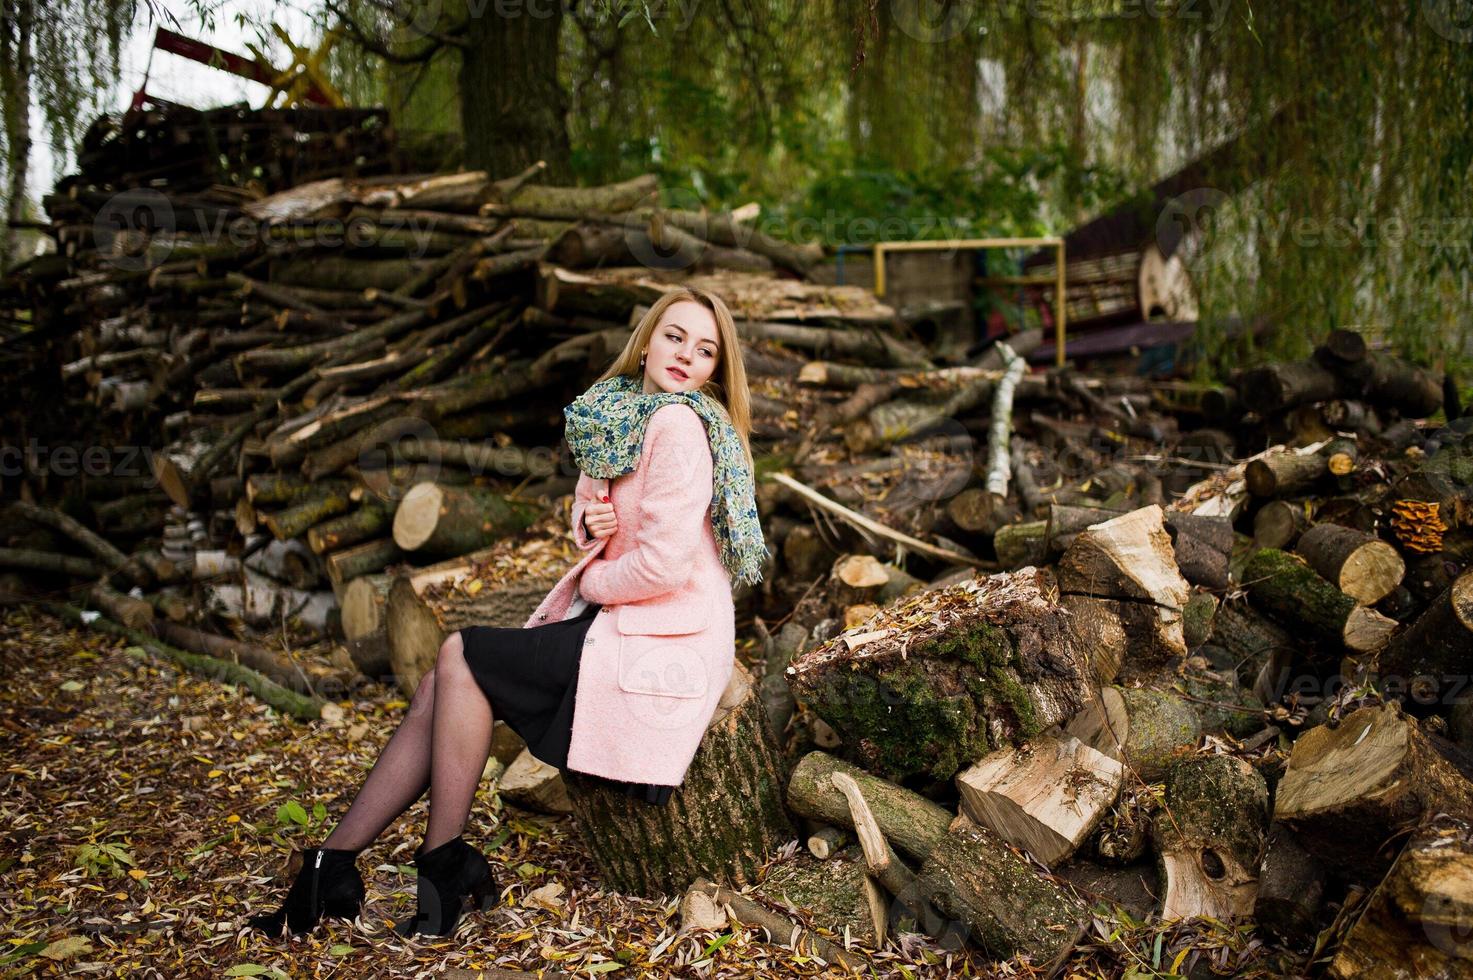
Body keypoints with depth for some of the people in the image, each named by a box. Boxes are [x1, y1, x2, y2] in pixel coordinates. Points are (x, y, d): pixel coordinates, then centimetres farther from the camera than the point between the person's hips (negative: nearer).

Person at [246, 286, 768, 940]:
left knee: (459, 655, -11)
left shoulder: (681, 424, -16)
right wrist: (589, 522, -6)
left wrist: (591, 582, -5)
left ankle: (446, 871, -2)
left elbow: (666, 564, -24)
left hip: (660, 645, -9)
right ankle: (332, 868, 2)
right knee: (441, 688, -2)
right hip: (616, 621, 9)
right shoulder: (623, 415, 13)